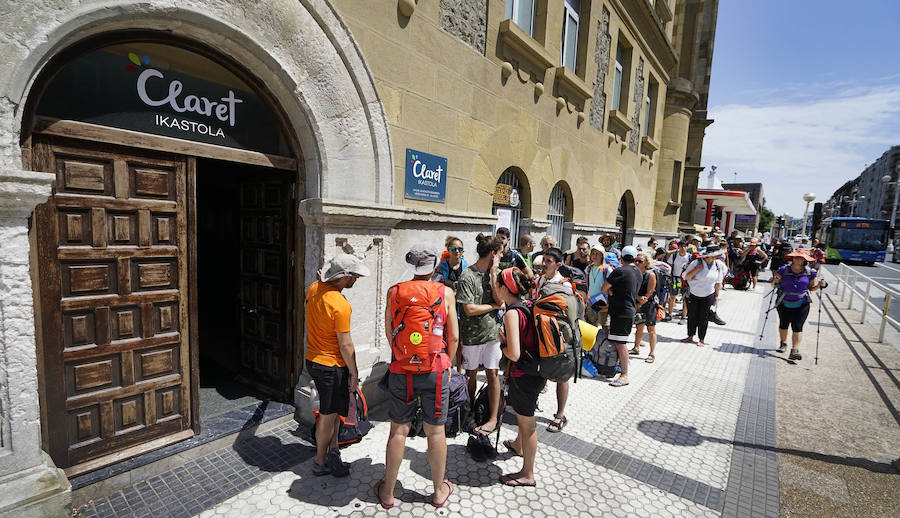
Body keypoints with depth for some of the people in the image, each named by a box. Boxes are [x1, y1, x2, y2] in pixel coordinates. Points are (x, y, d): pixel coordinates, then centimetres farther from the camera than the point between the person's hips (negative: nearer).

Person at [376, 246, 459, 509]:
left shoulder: (394, 292, -2)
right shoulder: (445, 293, -6)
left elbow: (389, 332, 6)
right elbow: (453, 337, -2)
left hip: (400, 371, 1)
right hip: (435, 371, -1)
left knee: (398, 431, 14)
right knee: (435, 431, 13)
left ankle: (388, 492, 32)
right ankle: (439, 491, 32)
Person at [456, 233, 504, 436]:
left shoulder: (492, 273, 4)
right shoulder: (467, 277, -15)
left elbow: (499, 299, -6)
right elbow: (469, 309, -19)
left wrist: (493, 274, -12)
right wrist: (494, 306, -7)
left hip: (491, 331, 4)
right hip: (472, 334, -4)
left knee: (493, 374, 7)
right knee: (471, 374, 12)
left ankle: (493, 418, 20)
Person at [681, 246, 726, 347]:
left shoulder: (718, 265, -4)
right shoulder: (696, 263, -13)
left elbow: (718, 282, 7)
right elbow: (686, 277, -11)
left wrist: (716, 295, 9)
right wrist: (696, 269, -23)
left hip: (708, 296, 1)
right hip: (693, 294, -1)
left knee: (703, 317, 5)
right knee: (691, 316, 7)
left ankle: (702, 340, 17)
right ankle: (690, 337, 20)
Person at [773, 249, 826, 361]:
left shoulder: (809, 272, -1)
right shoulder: (784, 270, -5)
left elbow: (811, 288, 9)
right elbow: (775, 283, 1)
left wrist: (819, 285, -10)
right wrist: (775, 281, -21)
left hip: (801, 304, 0)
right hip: (784, 303, 1)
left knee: (797, 327, -7)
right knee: (783, 324, 14)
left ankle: (795, 350, -9)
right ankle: (783, 343, 35)